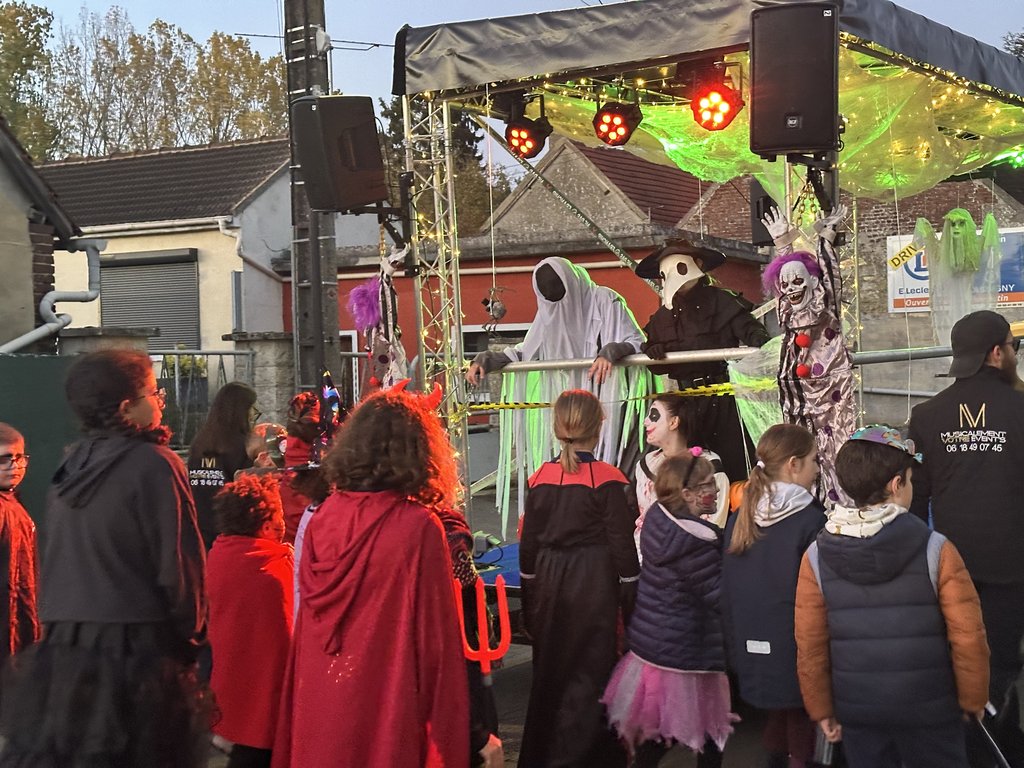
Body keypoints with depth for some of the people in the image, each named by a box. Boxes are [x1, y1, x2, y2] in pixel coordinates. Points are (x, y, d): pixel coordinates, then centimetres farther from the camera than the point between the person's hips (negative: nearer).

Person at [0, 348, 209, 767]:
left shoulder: (69, 468, 7)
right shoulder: (154, 465, -13)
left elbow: (53, 560, 13)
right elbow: (179, 564, -13)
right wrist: (189, 635, 0)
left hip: (61, 651, 6)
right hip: (137, 650, -6)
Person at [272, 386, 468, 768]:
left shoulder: (322, 518, -1)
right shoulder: (418, 528, -15)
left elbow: (308, 626, 7)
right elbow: (435, 635, -12)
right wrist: (447, 733, -5)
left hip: (320, 704, 5)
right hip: (387, 708, -4)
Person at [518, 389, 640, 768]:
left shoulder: (540, 478, 1)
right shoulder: (606, 480, -11)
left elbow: (528, 547, 6)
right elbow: (622, 546, -9)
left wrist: (529, 603, 16)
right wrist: (631, 602, 0)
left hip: (549, 587, 4)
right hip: (593, 588, -4)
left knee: (547, 673, 16)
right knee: (587, 674, 4)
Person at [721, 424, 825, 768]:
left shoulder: (740, 518, 3)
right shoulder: (810, 520, -15)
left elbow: (727, 589, 9)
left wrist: (736, 647, 17)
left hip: (753, 646, 6)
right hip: (797, 648, -6)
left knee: (777, 714, 21)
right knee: (800, 720, 5)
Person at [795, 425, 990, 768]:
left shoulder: (816, 557, -6)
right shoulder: (935, 550, -13)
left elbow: (810, 644, -3)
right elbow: (968, 637, -11)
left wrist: (821, 709, 8)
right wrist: (973, 701, 4)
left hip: (856, 712, 2)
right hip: (929, 712, -2)